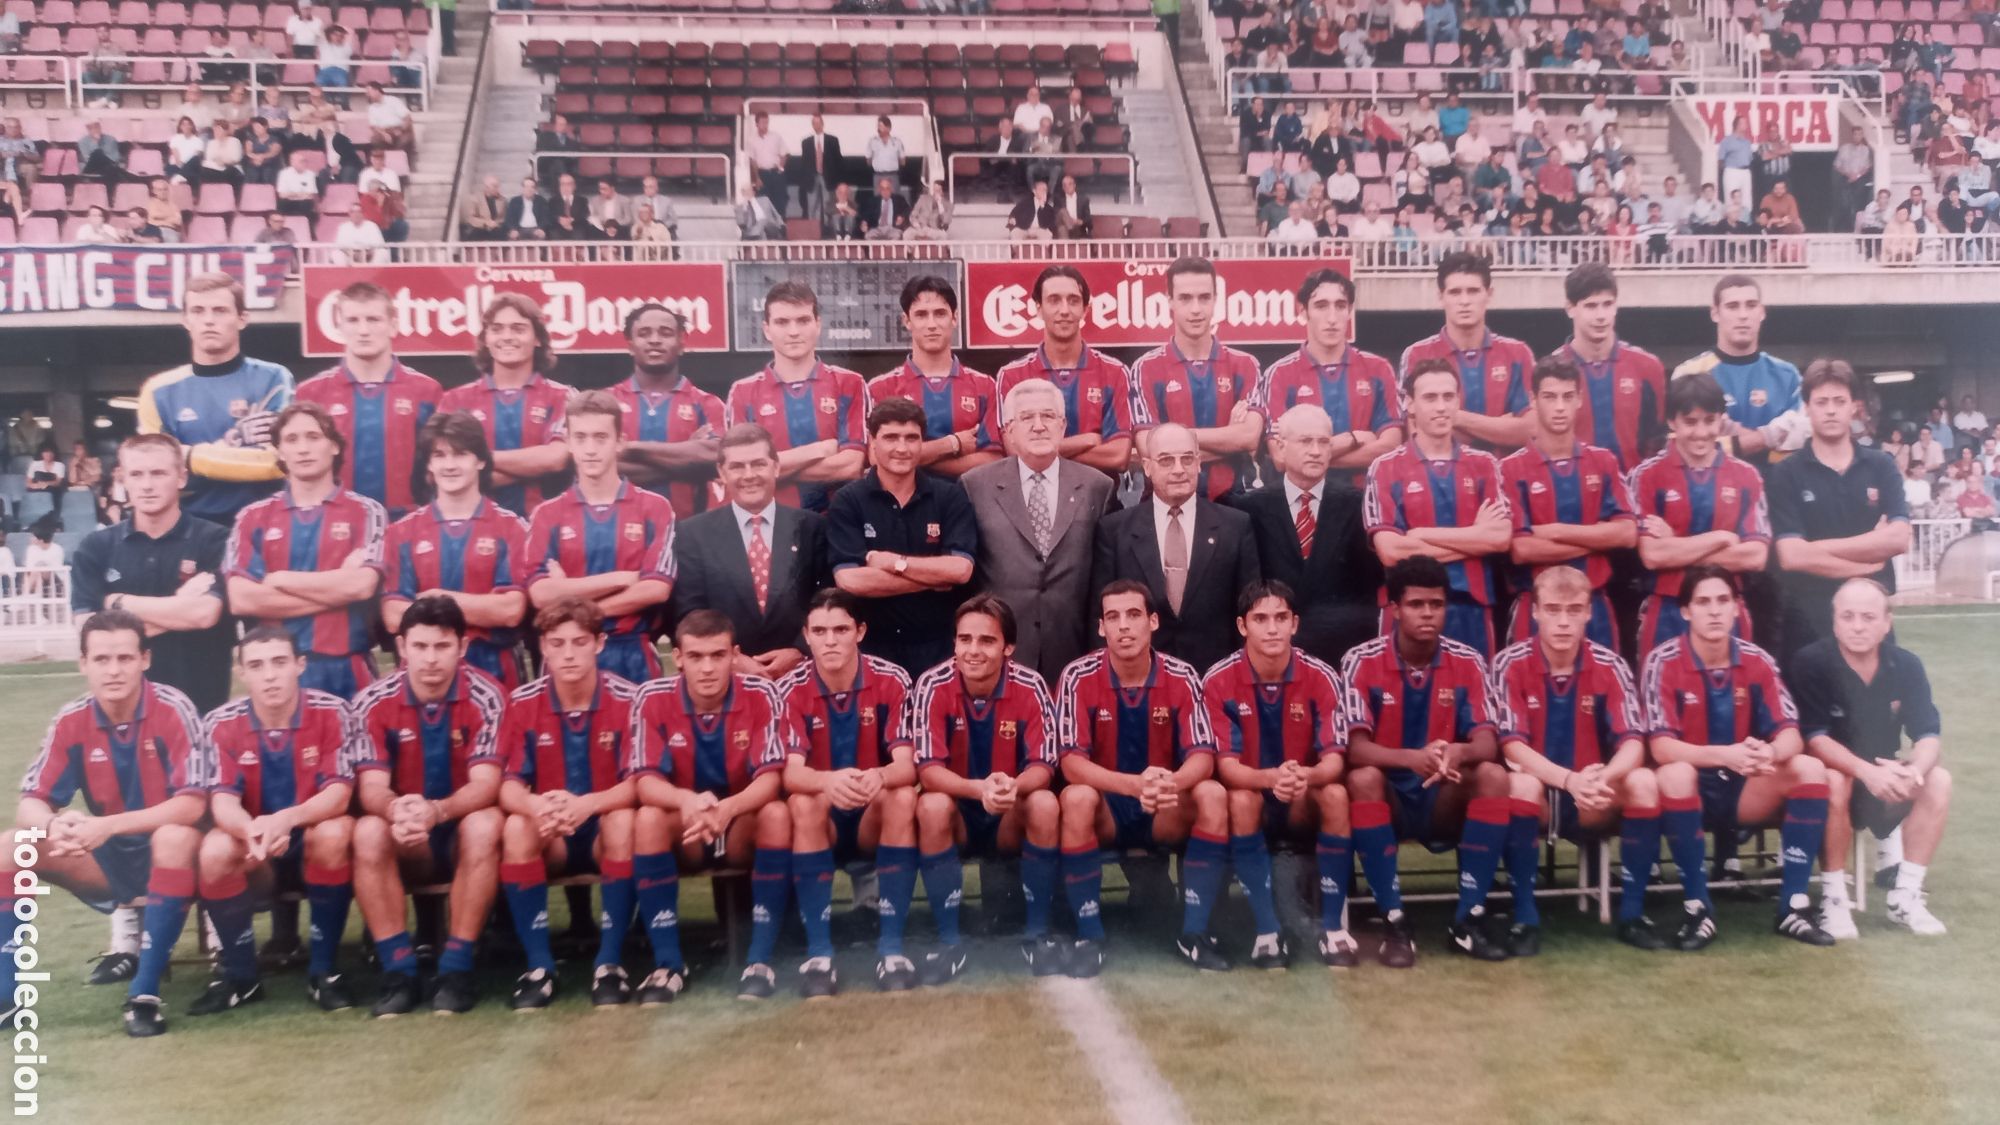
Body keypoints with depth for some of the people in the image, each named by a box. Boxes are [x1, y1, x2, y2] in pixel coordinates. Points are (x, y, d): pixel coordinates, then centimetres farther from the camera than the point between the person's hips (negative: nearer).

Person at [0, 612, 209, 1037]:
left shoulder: (173, 710, -20)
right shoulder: (70, 721, -6)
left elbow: (193, 805, -25)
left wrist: (107, 826, -33)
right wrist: (54, 826, -30)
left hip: (166, 855, -5)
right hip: (108, 858, 5)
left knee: (177, 838, -37)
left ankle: (146, 994, -29)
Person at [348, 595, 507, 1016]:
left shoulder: (486, 697, -14)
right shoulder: (374, 702, -10)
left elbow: (485, 784, -22)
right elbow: (372, 788, -16)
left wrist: (436, 811, -43)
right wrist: (395, 811, -41)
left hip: (463, 836, -1)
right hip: (406, 845, 1)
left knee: (485, 824, -34)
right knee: (368, 831, -30)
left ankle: (456, 968, -25)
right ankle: (398, 970, -23)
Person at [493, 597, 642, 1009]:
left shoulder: (627, 699, -13)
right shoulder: (522, 702, -8)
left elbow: (637, 783, -18)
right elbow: (509, 786, -11)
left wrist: (587, 804, -38)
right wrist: (536, 805, -36)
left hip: (605, 834, -1)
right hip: (549, 840, 2)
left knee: (623, 820, -33)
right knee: (516, 827, -29)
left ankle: (609, 962, -21)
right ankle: (539, 965, -18)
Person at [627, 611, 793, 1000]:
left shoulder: (761, 695, -16)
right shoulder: (652, 699, -14)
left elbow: (770, 778, -23)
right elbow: (645, 782, -20)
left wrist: (726, 809, -45)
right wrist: (688, 800, -43)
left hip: (744, 828, 0)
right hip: (683, 834, 1)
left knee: (778, 814, -31)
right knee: (647, 819, -30)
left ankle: (760, 960, -24)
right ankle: (668, 962, -21)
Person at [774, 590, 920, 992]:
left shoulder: (891, 681, -12)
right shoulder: (791, 688, -12)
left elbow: (906, 766, -20)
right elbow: (791, 773, -22)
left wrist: (879, 777, -45)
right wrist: (829, 781, -46)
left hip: (876, 819, 1)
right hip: (821, 823, 0)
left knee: (903, 797, -31)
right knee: (804, 803, -33)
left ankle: (891, 946, -25)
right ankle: (818, 950, -26)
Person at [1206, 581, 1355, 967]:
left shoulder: (1322, 676, -13)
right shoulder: (1219, 680, -15)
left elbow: (1334, 758, -18)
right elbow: (1225, 764, -19)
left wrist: (1307, 776, -42)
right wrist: (1271, 778, -41)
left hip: (1305, 806, 1)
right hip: (1251, 797, -1)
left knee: (1335, 794, -31)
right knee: (1241, 800, -34)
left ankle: (1333, 927, -21)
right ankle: (1267, 932, -25)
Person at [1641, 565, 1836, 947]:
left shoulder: (1758, 661, -3)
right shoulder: (1664, 662, -14)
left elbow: (1791, 734, -9)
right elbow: (1661, 748, -21)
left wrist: (1770, 752, -34)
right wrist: (1724, 755, -38)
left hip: (1746, 792, 4)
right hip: (1692, 792, -4)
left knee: (1810, 768, -20)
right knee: (1676, 774, -36)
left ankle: (1794, 906, -14)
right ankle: (1698, 908, -23)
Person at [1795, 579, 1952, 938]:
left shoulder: (1906, 664, -7)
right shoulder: (1812, 663, -20)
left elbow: (1929, 734, -9)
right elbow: (1814, 738, -22)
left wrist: (1915, 769, -32)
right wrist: (1866, 771, -37)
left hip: (1884, 777, 5)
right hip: (1833, 772, -4)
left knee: (1938, 780, -21)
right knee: (1834, 782, -35)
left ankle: (1906, 896, -12)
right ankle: (1834, 896, -20)